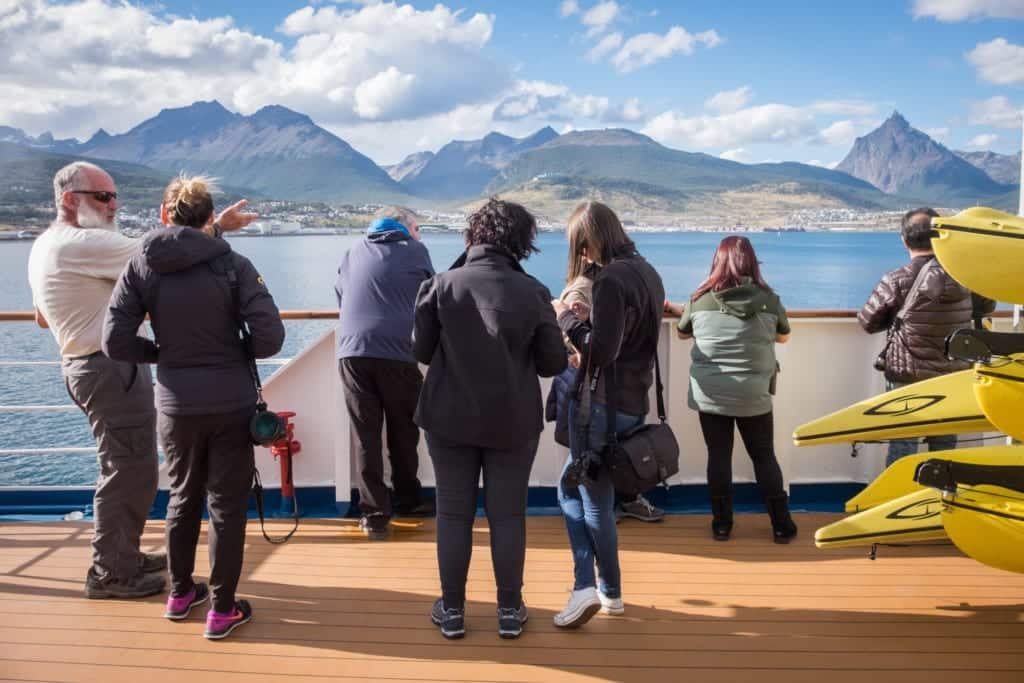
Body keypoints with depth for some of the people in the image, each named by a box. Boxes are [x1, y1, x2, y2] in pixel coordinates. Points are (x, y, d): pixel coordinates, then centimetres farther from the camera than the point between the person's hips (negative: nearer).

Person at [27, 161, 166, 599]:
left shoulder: (44, 246, 13)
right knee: (128, 470, -2)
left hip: (84, 364, 11)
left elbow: (41, 317, 23)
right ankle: (110, 574, 9)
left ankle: (123, 555, 31)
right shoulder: (83, 244, -19)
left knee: (127, 468, 19)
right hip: (111, 368, -11)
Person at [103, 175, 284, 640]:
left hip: (175, 405, 3)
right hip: (231, 404, -3)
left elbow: (115, 342, -5)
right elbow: (271, 337, -15)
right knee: (227, 505, 9)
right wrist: (239, 353, 5)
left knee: (183, 498, 21)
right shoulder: (233, 265, -10)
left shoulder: (141, 266, -3)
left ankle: (181, 593, 36)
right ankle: (222, 610, 17)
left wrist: (160, 353, 11)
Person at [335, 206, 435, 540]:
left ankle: (374, 512, 3)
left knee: (364, 434, 5)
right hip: (397, 351, -2)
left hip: (352, 351, 2)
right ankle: (408, 499, 29)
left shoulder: (353, 252, 21)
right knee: (403, 431, 14)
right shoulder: (414, 250, 11)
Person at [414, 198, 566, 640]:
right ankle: (509, 610, 21)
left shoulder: (441, 285, -8)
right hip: (514, 421, 0)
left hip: (450, 418, 0)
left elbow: (421, 352, 0)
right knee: (508, 514, 11)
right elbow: (553, 363, -3)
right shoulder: (532, 292, -9)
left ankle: (452, 610, 21)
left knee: (453, 513, 11)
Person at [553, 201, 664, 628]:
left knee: (595, 502, 5)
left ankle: (592, 588, 19)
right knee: (571, 488, 17)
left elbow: (601, 352, -21)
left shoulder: (610, 280, -18)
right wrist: (587, 320, 11)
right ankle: (598, 588, 19)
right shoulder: (647, 273, 11)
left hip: (603, 405, -9)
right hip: (633, 402, 9)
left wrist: (567, 319, -9)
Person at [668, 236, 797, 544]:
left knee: (718, 457, 9)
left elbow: (683, 332, 11)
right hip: (754, 396, 0)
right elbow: (783, 337, 13)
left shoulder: (701, 299, -7)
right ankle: (781, 525, 19)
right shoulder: (769, 299, -5)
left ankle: (722, 523, 17)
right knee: (764, 457, 12)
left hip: (710, 395, 0)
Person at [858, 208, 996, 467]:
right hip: (952, 377, 4)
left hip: (907, 378, -3)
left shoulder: (896, 281, -16)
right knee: (945, 445, 15)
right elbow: (987, 306, 16)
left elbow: (867, 322, -5)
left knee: (903, 445, 4)